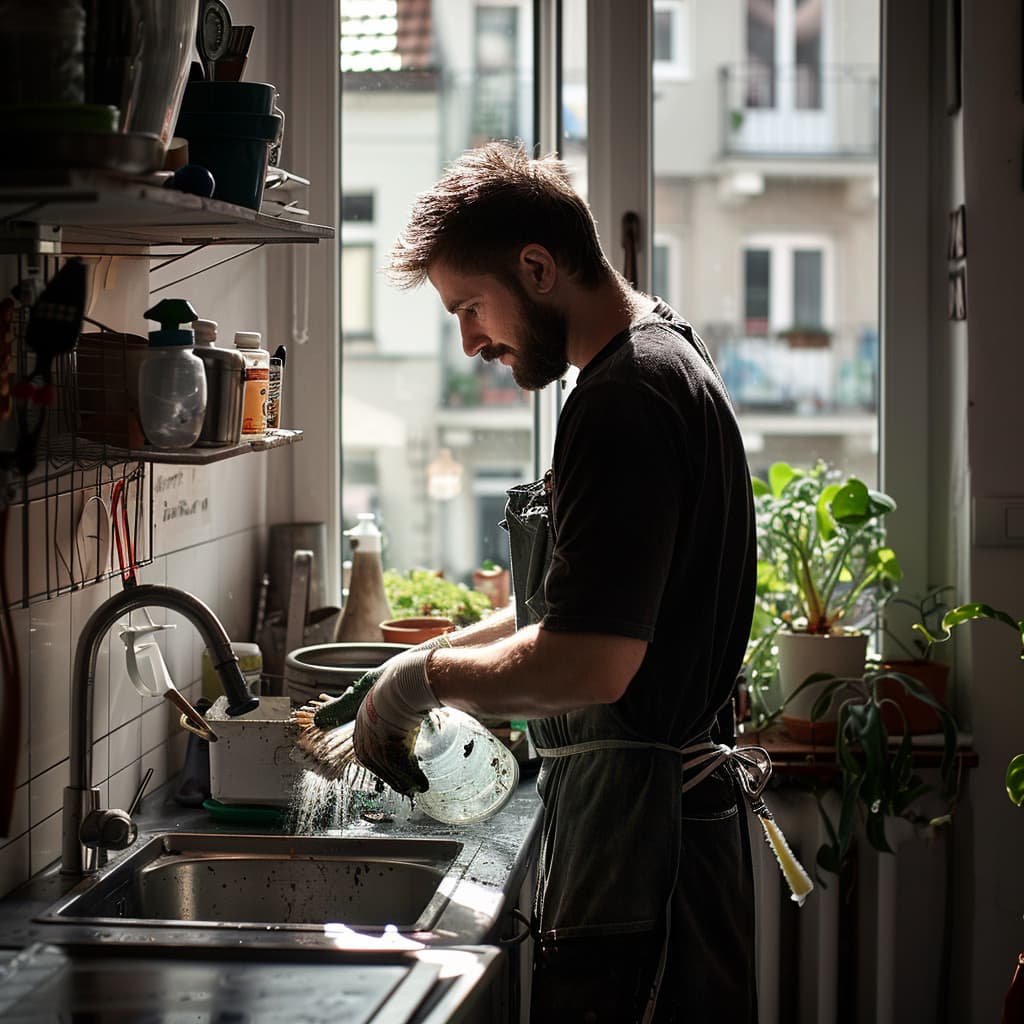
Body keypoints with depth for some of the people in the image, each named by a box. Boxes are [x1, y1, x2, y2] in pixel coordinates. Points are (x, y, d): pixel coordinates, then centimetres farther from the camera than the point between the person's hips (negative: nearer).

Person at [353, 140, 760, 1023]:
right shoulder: (668, 358, 15)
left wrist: (427, 675, -10)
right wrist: (434, 664, 15)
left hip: (636, 844, -10)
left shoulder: (626, 397, -18)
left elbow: (591, 663, -25)